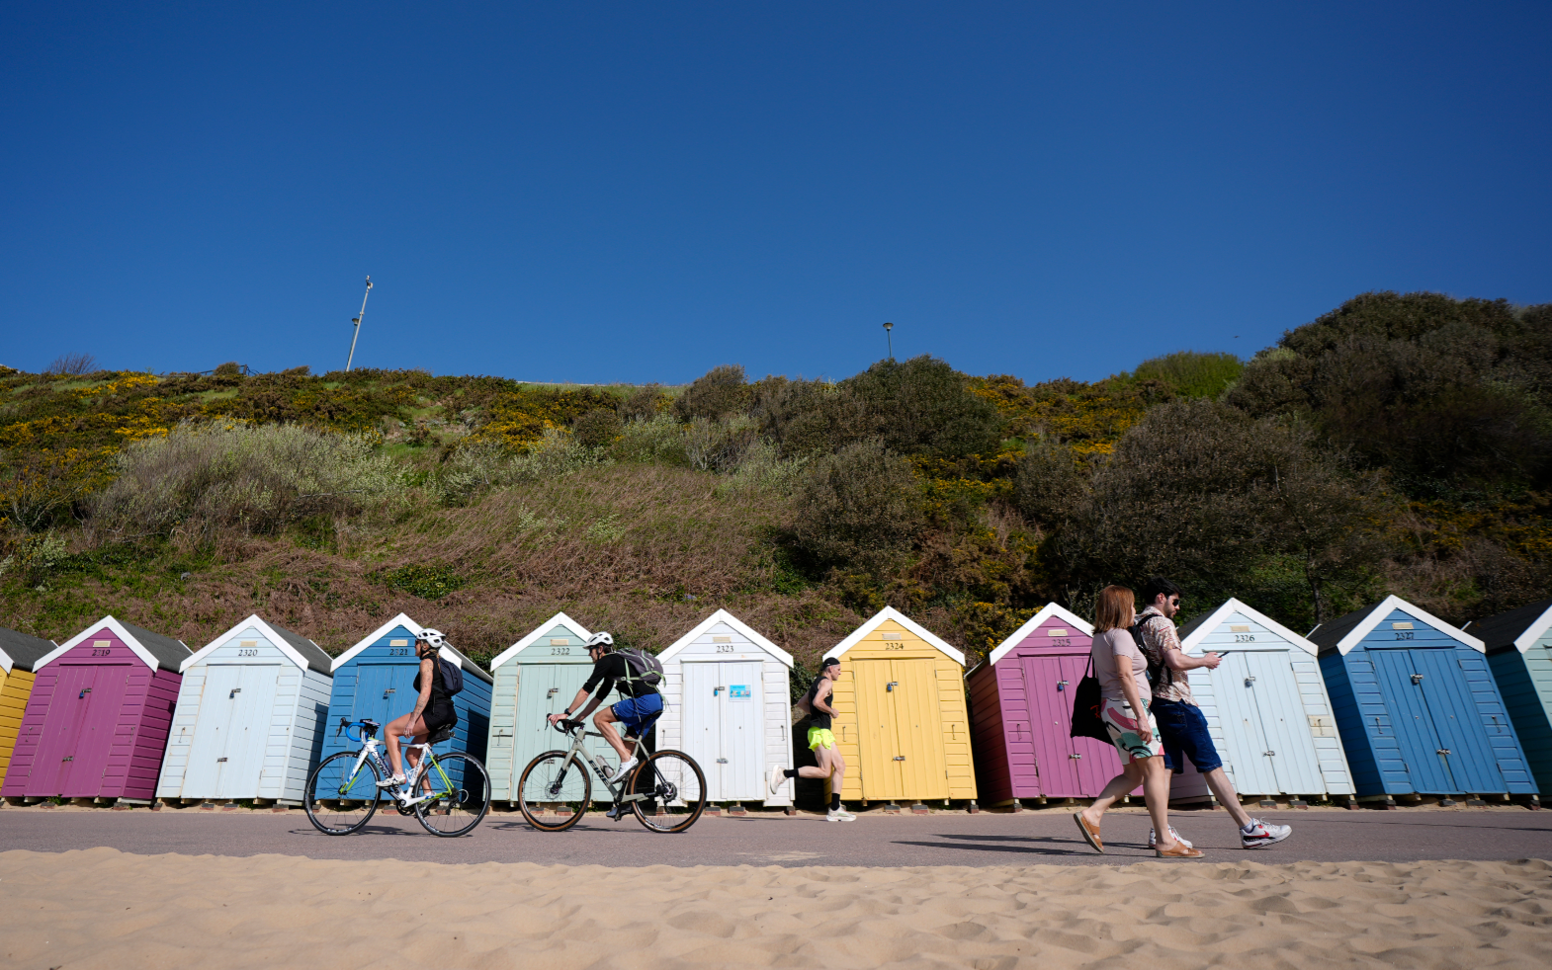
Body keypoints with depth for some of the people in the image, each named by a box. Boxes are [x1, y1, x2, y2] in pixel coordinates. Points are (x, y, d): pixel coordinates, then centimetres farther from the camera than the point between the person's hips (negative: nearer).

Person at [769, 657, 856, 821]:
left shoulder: (817, 683, 22)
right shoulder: (826, 682, -7)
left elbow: (801, 704, 26)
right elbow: (817, 702, -24)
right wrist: (831, 711, -9)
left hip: (822, 731, 10)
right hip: (820, 730, -10)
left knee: (840, 766, 7)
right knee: (824, 771, -13)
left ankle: (834, 810, 5)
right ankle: (784, 773, -14)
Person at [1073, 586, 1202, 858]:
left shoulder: (1100, 638, 17)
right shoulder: (1120, 635, -11)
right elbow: (1125, 675, -22)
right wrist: (1141, 716, -25)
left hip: (1110, 707, 9)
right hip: (1127, 706, -9)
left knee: (1133, 774, 12)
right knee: (1155, 771, -4)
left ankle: (1091, 814, 2)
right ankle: (1165, 841, -2)